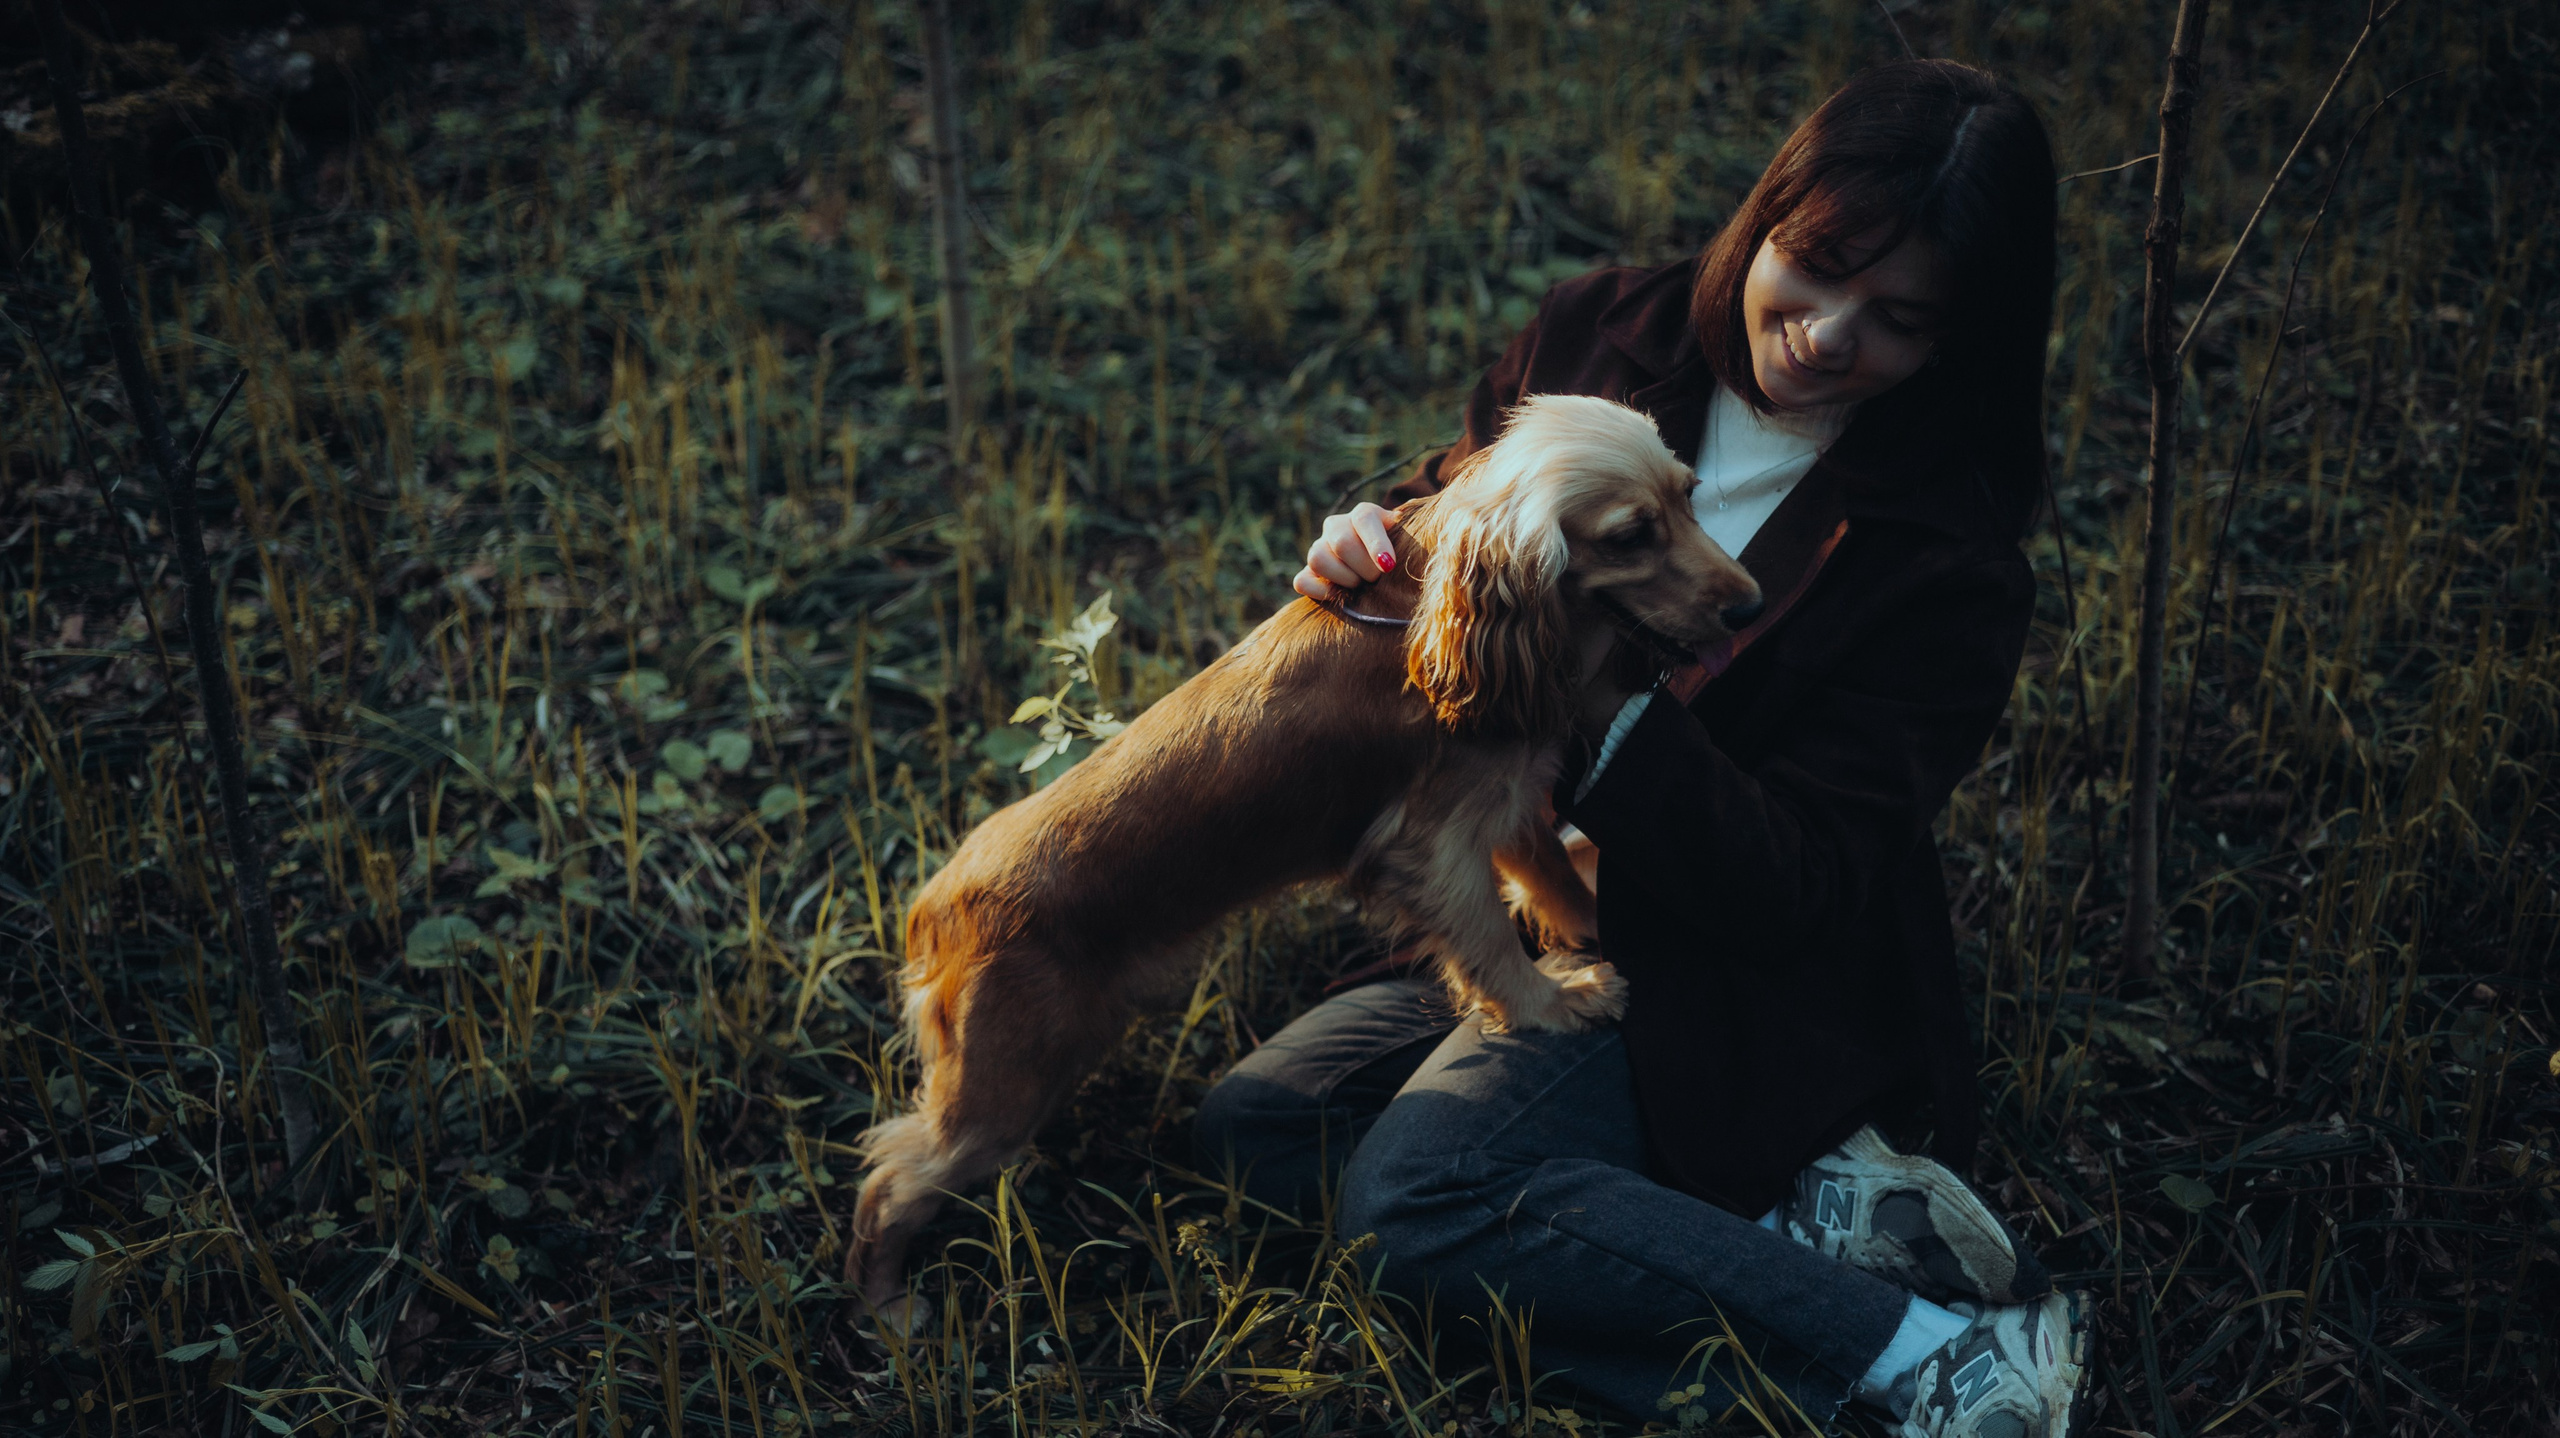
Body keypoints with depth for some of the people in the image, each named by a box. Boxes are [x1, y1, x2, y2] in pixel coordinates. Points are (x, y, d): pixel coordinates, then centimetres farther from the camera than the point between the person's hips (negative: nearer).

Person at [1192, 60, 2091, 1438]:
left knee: (1408, 1189, -26)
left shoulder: (1948, 565, -18)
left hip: (1721, 983, -7)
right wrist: (1365, 542, -15)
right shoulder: (1600, 335, -4)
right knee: (1250, 1121, -8)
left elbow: (1801, 886, -21)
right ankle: (1781, 1224, -12)